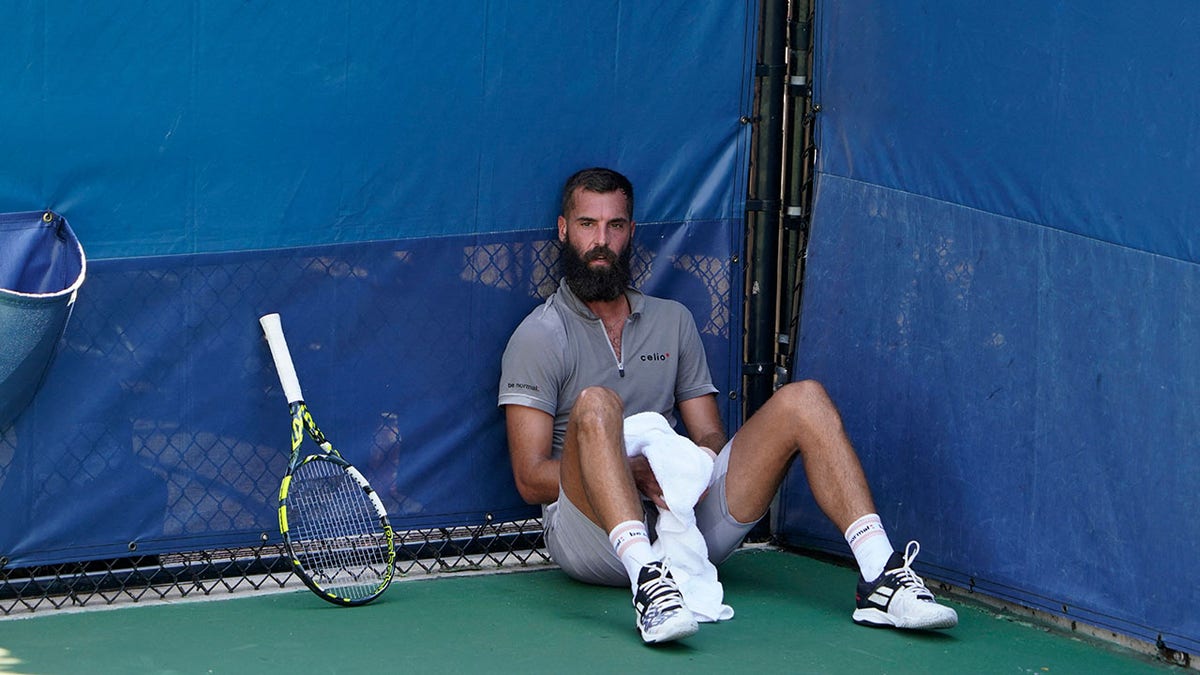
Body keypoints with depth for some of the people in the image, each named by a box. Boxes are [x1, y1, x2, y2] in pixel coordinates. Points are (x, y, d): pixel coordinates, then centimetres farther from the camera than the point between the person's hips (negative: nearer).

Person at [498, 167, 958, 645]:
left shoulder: (673, 322, 21)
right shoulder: (539, 337, 4)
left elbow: (710, 435, 18)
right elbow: (531, 478, -5)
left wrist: (701, 459, -9)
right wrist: (637, 474, -19)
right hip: (593, 532, -5)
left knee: (803, 401, -8)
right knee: (596, 405, -34)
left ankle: (879, 578, -25)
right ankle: (647, 581, -55)